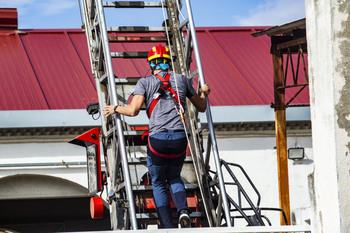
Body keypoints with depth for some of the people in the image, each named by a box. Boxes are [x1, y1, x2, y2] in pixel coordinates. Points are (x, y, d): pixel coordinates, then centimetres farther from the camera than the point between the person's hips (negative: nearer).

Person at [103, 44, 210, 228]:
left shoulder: (145, 82, 5)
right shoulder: (182, 79, 13)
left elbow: (133, 110, -7)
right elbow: (201, 107, 22)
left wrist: (115, 108, 12)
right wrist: (204, 93, 43)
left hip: (158, 139, -2)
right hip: (180, 138, 2)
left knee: (158, 183, 17)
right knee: (174, 178, 25)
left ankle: (167, 227, 6)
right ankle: (183, 210, -2)